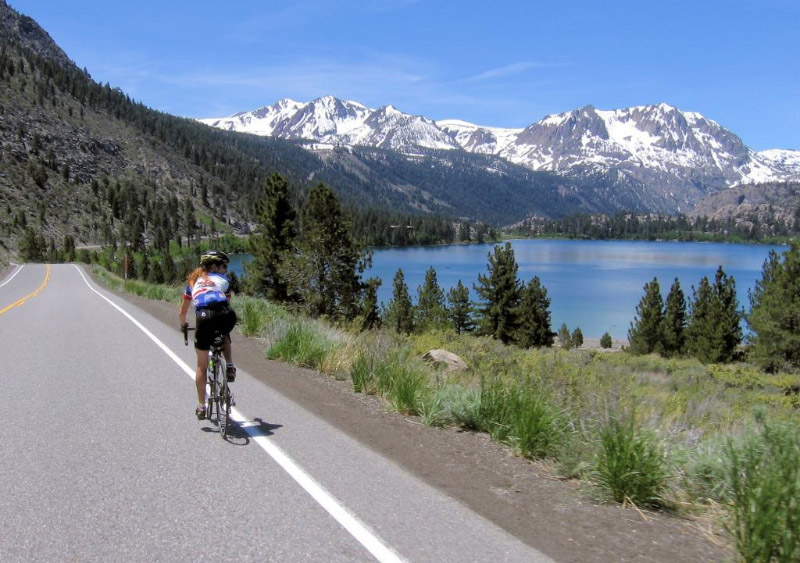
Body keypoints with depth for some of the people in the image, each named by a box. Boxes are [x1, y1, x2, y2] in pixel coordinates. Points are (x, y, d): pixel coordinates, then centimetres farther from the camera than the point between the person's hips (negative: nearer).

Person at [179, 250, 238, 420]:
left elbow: (182, 313, 39)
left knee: (202, 365, 17)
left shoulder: (193, 281, 32)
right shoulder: (223, 279, 28)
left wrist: (183, 325, 59)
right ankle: (230, 367, 16)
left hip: (204, 317, 0)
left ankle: (201, 406, 22)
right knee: (225, 336, 39)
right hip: (226, 315, 0)